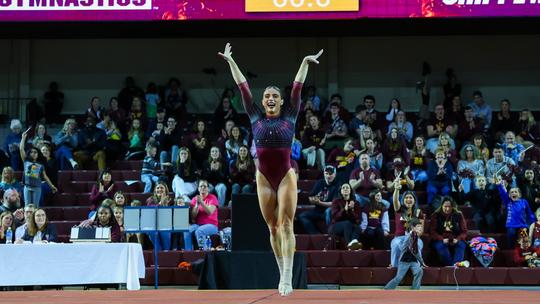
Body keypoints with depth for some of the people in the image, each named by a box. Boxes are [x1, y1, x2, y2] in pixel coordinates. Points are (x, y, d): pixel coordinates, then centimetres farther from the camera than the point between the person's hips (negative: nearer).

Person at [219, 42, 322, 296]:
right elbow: (243, 87, 7)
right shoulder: (256, 117, 6)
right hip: (264, 178, 2)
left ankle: (288, 278, -15)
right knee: (273, 228, 6)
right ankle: (282, 275, 17)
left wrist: (306, 62, -8)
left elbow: (298, 87, -2)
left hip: (286, 177, -2)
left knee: (285, 225, -8)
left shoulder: (289, 116, 3)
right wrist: (230, 61, 9)